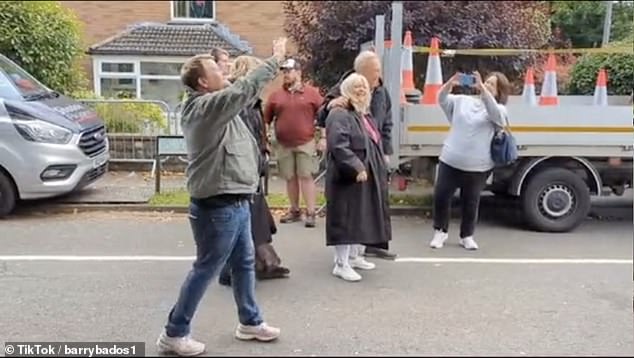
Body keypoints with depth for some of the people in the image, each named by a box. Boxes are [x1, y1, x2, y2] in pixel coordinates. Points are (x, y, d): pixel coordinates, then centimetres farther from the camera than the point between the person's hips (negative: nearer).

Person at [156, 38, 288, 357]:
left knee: (244, 263, 19)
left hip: (235, 203, 10)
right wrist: (276, 59, -10)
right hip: (218, 207, -10)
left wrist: (274, 62, 8)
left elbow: (243, 92, 16)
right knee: (205, 269, 3)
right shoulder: (206, 106, -18)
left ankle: (250, 322, 35)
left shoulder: (211, 105, 11)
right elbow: (247, 88, -21)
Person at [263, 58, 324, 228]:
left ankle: (310, 213, -1)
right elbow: (266, 119, 10)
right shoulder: (276, 95, 7)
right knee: (290, 178, 9)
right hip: (283, 144, 3)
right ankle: (295, 211, 20)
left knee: (306, 176, -4)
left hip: (306, 143, -3)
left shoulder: (312, 92, 1)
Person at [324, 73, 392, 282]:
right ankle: (341, 264, -1)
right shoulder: (340, 115, -13)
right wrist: (356, 168, -28)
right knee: (346, 219, -7)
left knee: (362, 218, 15)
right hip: (348, 178, -10)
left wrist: (381, 170, 19)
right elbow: (338, 146, -26)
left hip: (368, 177, 10)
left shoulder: (366, 116, 18)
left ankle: (354, 256, 28)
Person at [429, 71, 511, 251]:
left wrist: (482, 87, -32)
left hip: (477, 167, -2)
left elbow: (494, 111, -22)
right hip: (450, 161, 2)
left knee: (471, 203, 8)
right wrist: (450, 83, -16)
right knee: (440, 196, 3)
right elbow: (442, 100, 4)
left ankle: (467, 236, 26)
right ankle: (440, 232, 22)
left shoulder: (499, 110, 0)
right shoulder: (462, 100, 10)